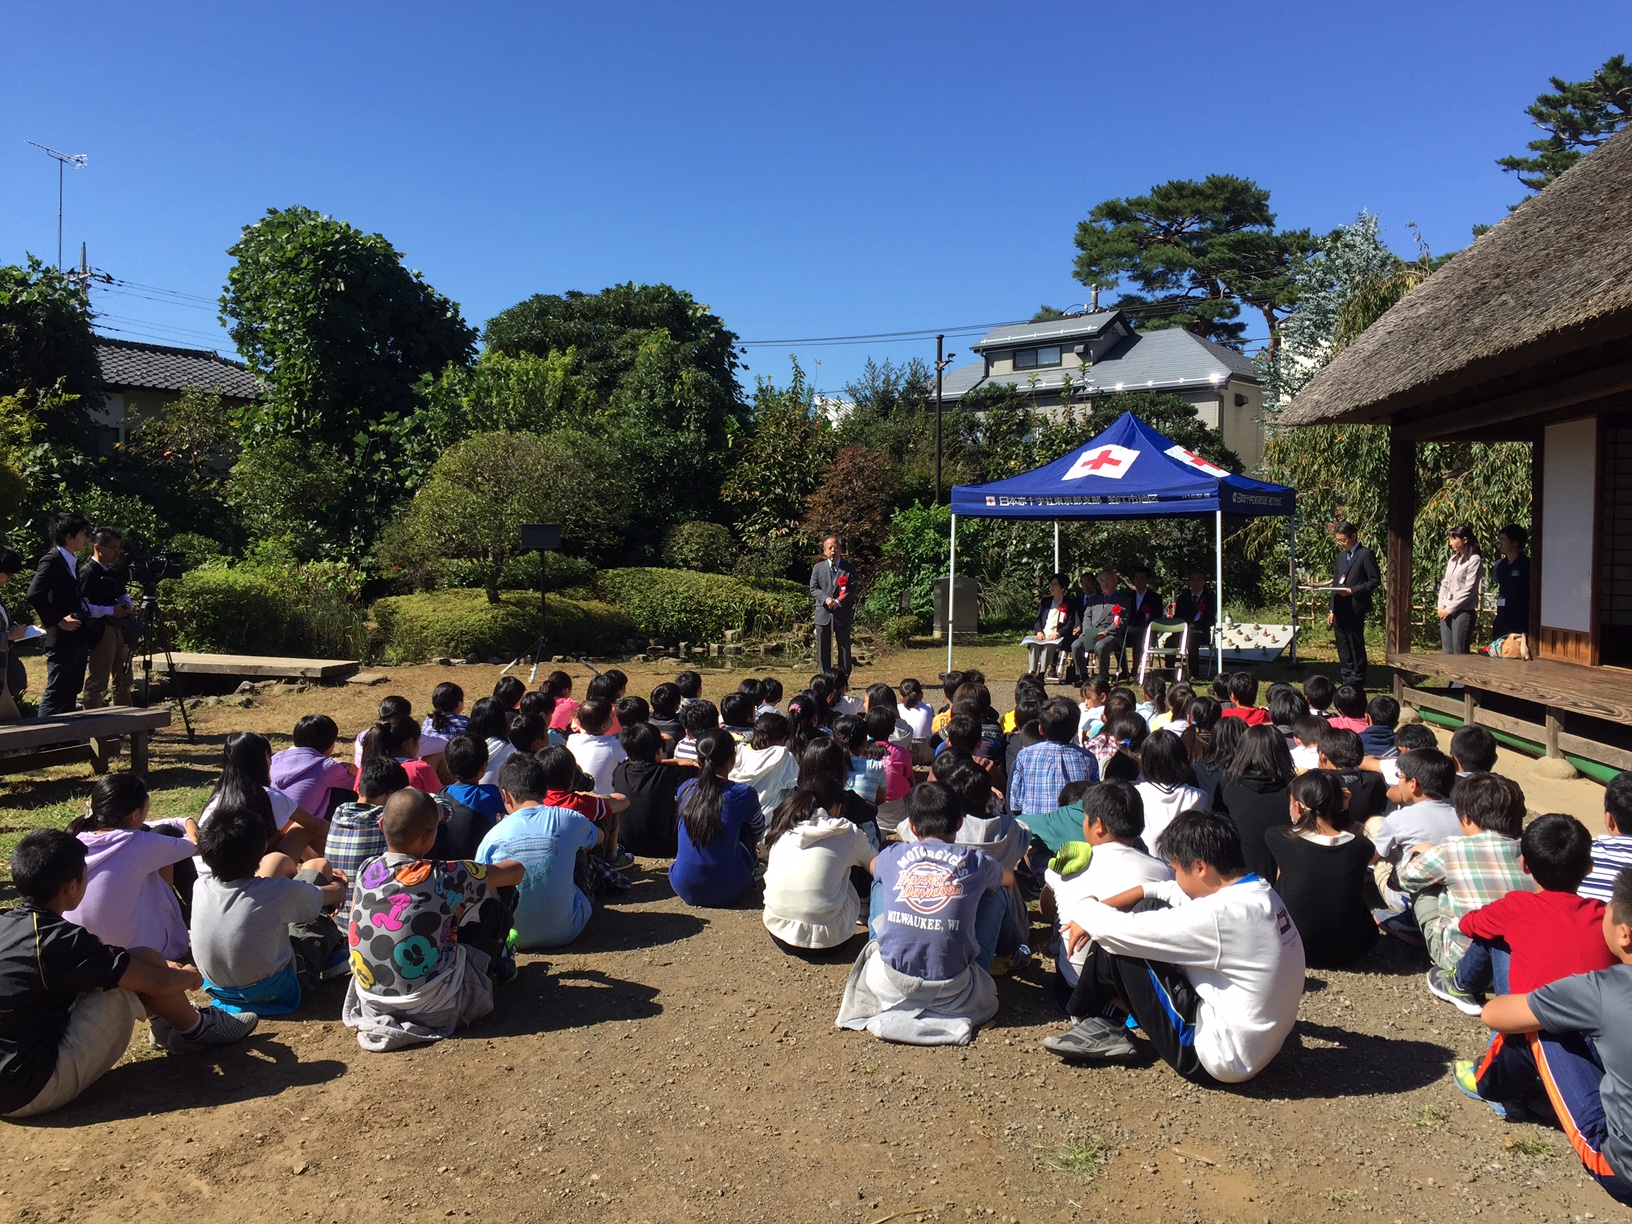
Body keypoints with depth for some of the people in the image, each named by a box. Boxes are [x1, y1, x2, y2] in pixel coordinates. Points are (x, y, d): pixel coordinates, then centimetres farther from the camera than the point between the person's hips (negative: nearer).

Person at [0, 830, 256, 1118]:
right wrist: (191, 976, 5)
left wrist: (165, 967, 21)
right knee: (144, 960, -10)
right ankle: (195, 1029, 13)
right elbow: (160, 983, -19)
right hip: (35, 1093, -9)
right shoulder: (61, 941, -23)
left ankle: (172, 1021, 30)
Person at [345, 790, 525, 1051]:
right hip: (432, 1009, -6)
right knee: (494, 908, 10)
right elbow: (516, 870, -4)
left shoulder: (366, 870, -2)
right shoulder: (443, 877, -17)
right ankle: (498, 965, 39)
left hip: (371, 1003, 6)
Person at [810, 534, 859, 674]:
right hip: (823, 614, 1)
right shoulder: (818, 568, 8)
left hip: (843, 613, -1)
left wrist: (838, 601, -18)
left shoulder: (849, 568, 4)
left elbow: (852, 590, -4)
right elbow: (813, 588, 1)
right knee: (823, 649, 4)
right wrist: (826, 599, -17)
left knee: (844, 647, 4)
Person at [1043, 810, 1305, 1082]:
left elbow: (1122, 930, -22)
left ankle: (1099, 1024, 18)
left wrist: (1086, 911, 1)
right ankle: (1105, 1021, 13)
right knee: (1151, 912, 6)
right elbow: (1173, 891, 12)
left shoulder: (1219, 915, -29)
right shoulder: (1256, 889, -1)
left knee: (1120, 944, -8)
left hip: (1221, 1061, -9)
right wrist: (1099, 909, 7)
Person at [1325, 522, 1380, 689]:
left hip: (1355, 609, -7)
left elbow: (1375, 580, -9)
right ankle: (1346, 681, 16)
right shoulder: (1341, 556, 17)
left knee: (1356, 647, -1)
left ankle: (1357, 683, 6)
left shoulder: (1365, 554, -5)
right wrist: (1332, 610, 14)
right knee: (1343, 647, 10)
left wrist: (1352, 590, -15)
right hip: (1340, 610, 7)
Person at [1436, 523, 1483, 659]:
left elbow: (1469, 590, -12)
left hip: (1463, 611, -7)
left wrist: (1450, 609, -11)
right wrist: (1441, 606, 2)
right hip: (1446, 612, 7)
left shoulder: (1474, 560, -8)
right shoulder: (1452, 559, 14)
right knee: (1447, 652, 8)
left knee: (1460, 652, -6)